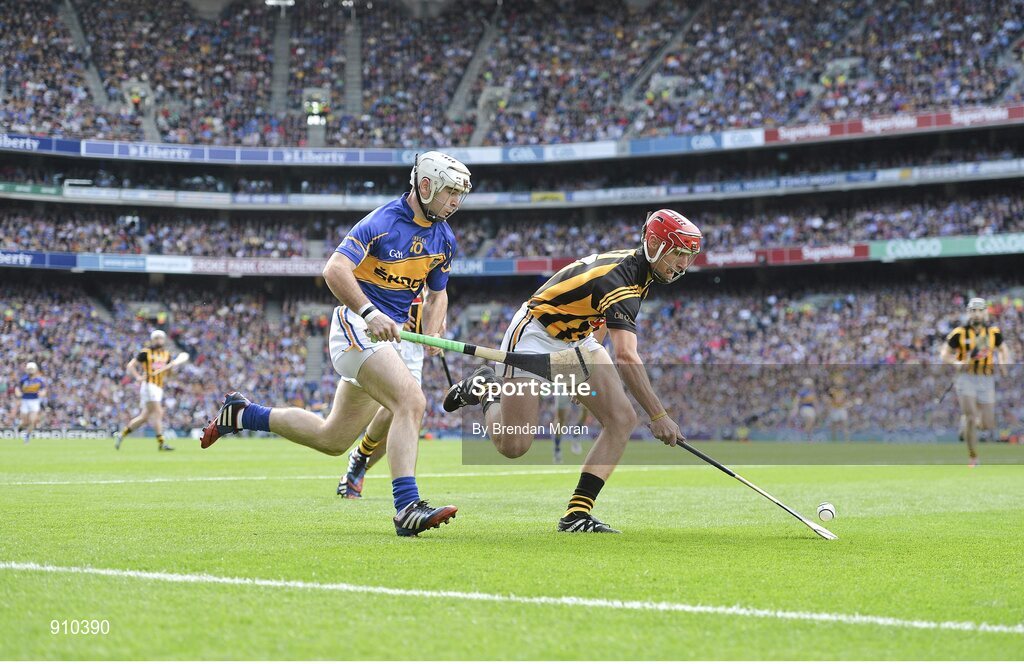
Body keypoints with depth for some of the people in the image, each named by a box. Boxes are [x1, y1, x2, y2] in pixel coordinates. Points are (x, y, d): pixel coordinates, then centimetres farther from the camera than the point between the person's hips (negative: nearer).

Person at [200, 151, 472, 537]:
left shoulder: (443, 238, 9)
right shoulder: (384, 222, -15)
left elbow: (437, 294, 21)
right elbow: (335, 270, -25)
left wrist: (430, 336, 2)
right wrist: (369, 314, -36)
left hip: (390, 335, 9)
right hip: (356, 327, -8)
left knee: (331, 439, 13)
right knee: (411, 400, -29)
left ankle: (241, 414, 29)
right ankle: (407, 507, -33)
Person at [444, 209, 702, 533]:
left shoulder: (637, 265, 0)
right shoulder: (620, 278, -30)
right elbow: (625, 356, -40)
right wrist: (659, 416, -43)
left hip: (577, 339, 9)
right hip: (534, 335, -9)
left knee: (623, 419, -11)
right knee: (514, 445, -12)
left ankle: (577, 514, -12)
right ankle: (486, 389, 19)